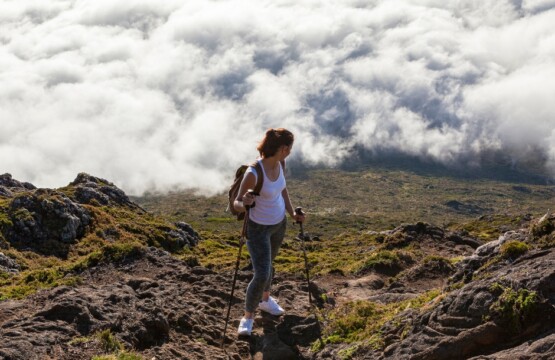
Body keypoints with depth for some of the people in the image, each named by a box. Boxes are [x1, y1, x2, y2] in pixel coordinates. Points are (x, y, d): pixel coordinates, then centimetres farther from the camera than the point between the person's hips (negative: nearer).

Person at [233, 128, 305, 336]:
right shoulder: (253, 173, -32)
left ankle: (265, 299, 51)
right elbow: (236, 204, -24)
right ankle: (248, 316, 12)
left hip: (279, 224, 7)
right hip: (258, 228, -6)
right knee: (261, 274, -9)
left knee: (267, 265, 26)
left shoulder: (280, 163, -10)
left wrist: (292, 213, 2)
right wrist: (244, 204, -46)